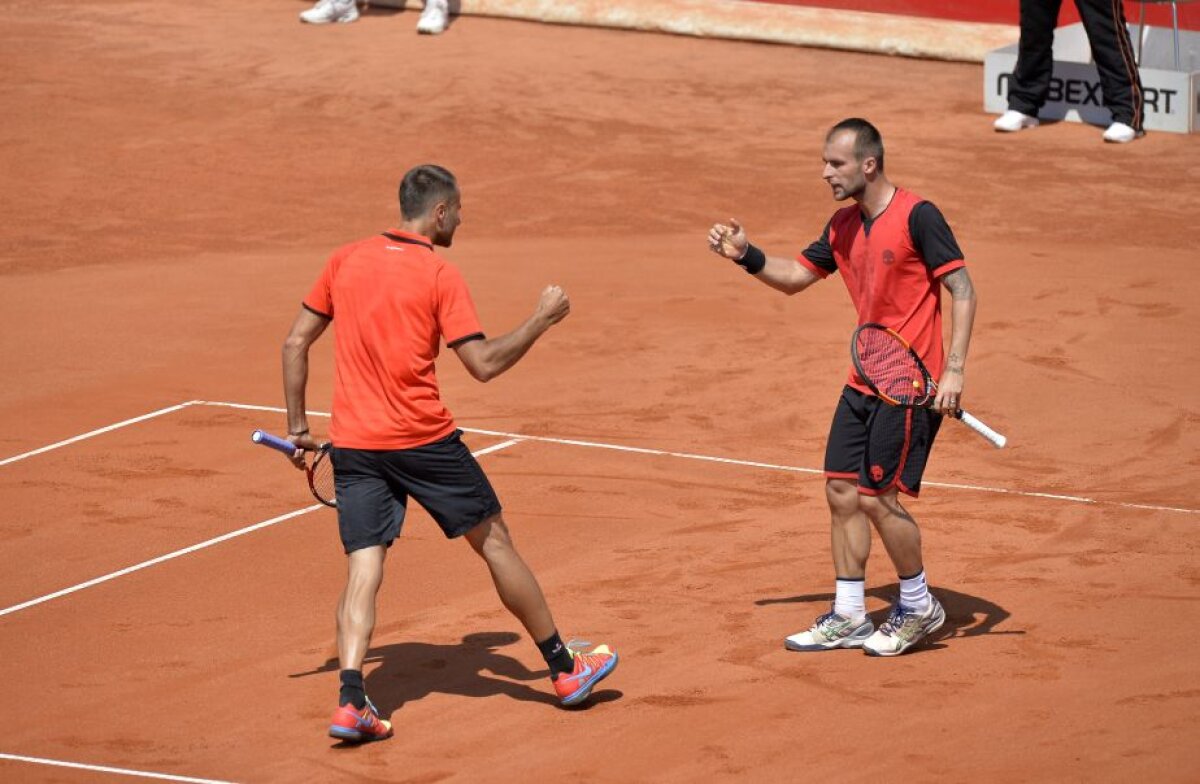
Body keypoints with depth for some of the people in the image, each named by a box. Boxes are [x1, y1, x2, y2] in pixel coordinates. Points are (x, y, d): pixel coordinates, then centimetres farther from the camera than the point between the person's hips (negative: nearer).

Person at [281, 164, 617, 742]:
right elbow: (484, 364, -11)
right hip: (424, 440, -4)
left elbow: (295, 342, 9)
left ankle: (350, 701, -17)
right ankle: (564, 669, 22)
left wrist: (297, 424, 16)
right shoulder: (439, 275, -7)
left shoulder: (345, 260, 7)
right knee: (494, 541, 11)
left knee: (363, 568, 1)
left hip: (353, 443, 4)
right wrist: (542, 320, 1)